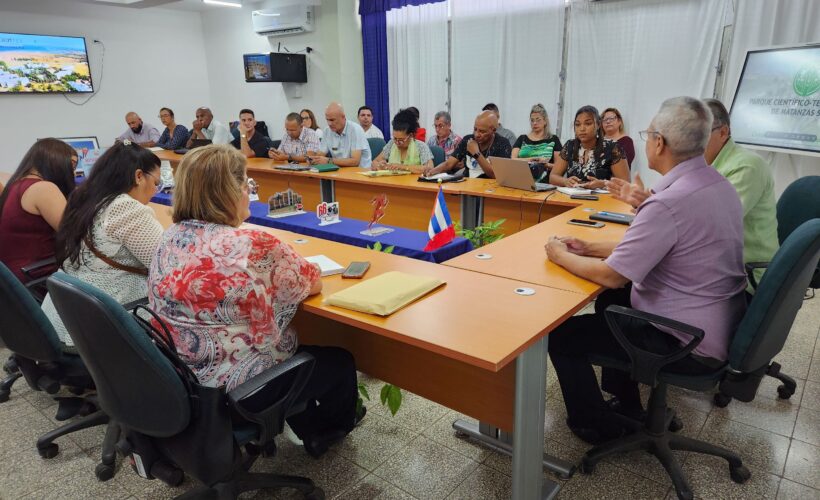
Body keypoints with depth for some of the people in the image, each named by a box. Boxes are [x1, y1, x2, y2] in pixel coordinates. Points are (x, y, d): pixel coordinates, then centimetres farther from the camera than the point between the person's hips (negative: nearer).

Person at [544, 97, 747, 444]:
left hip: (688, 344, -9)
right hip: (720, 327, 9)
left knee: (560, 334, -1)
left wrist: (561, 256, -7)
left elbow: (610, 276, -24)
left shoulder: (670, 201, -29)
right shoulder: (718, 184, 1)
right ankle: (624, 404, 36)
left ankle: (595, 426, 21)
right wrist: (592, 248, 7)